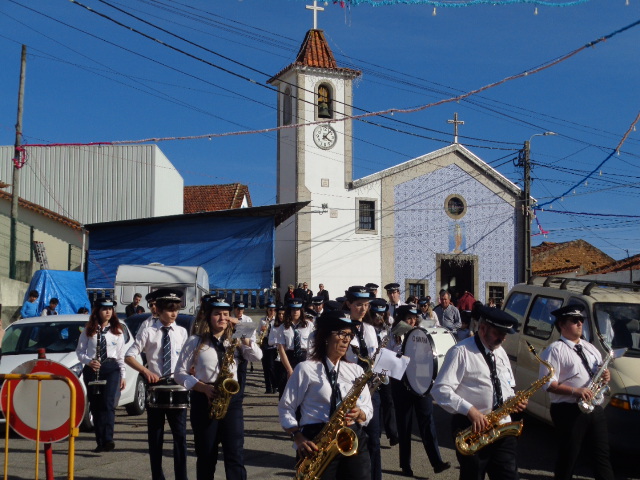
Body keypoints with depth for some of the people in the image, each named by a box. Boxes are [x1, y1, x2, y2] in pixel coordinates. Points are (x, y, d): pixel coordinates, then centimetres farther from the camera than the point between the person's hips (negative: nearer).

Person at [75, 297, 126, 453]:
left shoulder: (117, 331, 8)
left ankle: (108, 439, -24)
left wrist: (123, 376, 6)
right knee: (95, 405, 4)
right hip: (92, 369, 1)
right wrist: (89, 361, -13)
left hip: (111, 368, -1)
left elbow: (121, 355, 9)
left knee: (108, 403, -16)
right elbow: (80, 351, 7)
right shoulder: (88, 330, 6)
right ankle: (100, 442, 10)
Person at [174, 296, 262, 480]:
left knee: (235, 455, -3)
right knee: (206, 457, 7)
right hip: (203, 400, -1)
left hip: (231, 399, 1)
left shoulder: (234, 340, 9)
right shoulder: (195, 341, 1)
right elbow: (180, 373, -1)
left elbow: (257, 357, -4)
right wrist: (203, 387, -13)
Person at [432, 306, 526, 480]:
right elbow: (440, 390, -18)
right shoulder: (461, 351, -11)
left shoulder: (500, 352, 14)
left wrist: (514, 400, 0)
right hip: (472, 429, -6)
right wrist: (470, 410, -26)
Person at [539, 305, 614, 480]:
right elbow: (549, 384, -14)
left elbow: (600, 372, 24)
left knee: (602, 455, 11)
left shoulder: (590, 348, 16)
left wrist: (606, 376, 0)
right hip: (569, 411, -7)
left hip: (595, 409, 7)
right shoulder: (555, 350, -8)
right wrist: (575, 391, -24)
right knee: (568, 458, 2)